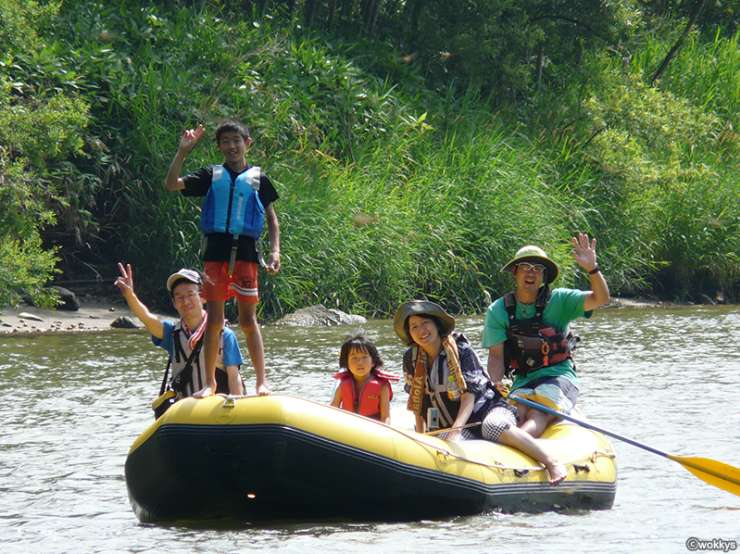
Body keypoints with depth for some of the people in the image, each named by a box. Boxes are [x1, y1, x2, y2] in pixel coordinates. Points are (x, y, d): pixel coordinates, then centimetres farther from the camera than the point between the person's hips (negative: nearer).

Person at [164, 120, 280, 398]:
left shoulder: (258, 178, 10)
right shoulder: (211, 175, 10)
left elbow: (271, 218, 13)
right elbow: (171, 185, 1)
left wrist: (275, 251, 1)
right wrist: (183, 151, -8)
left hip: (245, 252, -1)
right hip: (216, 251, 1)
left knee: (248, 319, -1)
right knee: (214, 319, 1)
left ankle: (262, 380, 2)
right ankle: (210, 382, 7)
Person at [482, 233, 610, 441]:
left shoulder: (558, 301, 2)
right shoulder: (498, 311, 5)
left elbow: (601, 299, -8)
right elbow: (496, 355, 3)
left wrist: (592, 268, -25)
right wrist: (495, 386, -16)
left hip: (559, 377, -3)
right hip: (523, 381, 3)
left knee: (538, 415, -33)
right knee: (516, 415, -30)